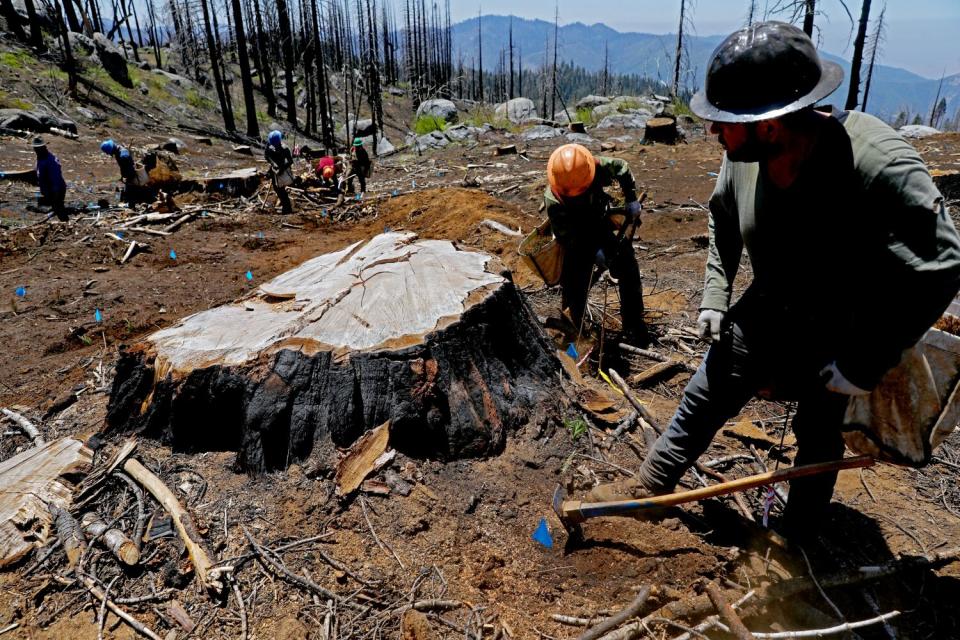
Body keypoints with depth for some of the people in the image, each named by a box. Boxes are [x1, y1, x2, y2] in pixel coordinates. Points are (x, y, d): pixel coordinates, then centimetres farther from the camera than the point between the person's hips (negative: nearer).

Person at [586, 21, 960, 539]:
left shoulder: (881, 166, -35)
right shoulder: (743, 157, -18)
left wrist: (865, 366, -25)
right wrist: (714, 298, -3)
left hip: (842, 337, -4)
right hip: (766, 313, 4)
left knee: (818, 431, 16)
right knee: (704, 397, 9)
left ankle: (799, 533, 42)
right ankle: (652, 484, 29)